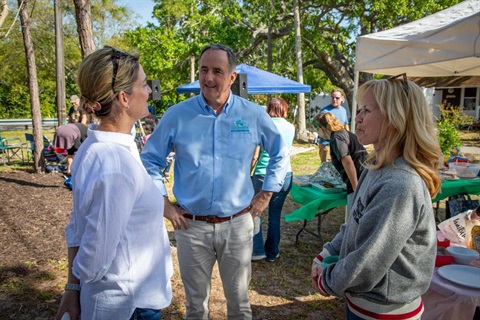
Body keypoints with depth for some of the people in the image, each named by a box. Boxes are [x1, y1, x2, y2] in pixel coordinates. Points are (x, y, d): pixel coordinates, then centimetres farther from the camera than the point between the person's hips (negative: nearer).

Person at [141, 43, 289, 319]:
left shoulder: (253, 115, -3)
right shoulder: (177, 115, -5)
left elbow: (280, 154, 10)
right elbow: (150, 160, 4)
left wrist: (265, 195, 4)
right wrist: (165, 205, -2)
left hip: (238, 223, 1)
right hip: (192, 226, 0)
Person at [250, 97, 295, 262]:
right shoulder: (291, 127, 5)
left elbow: (254, 156, -9)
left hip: (263, 176, -4)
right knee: (275, 215, 14)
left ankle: (258, 251, 14)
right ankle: (272, 252, 23)